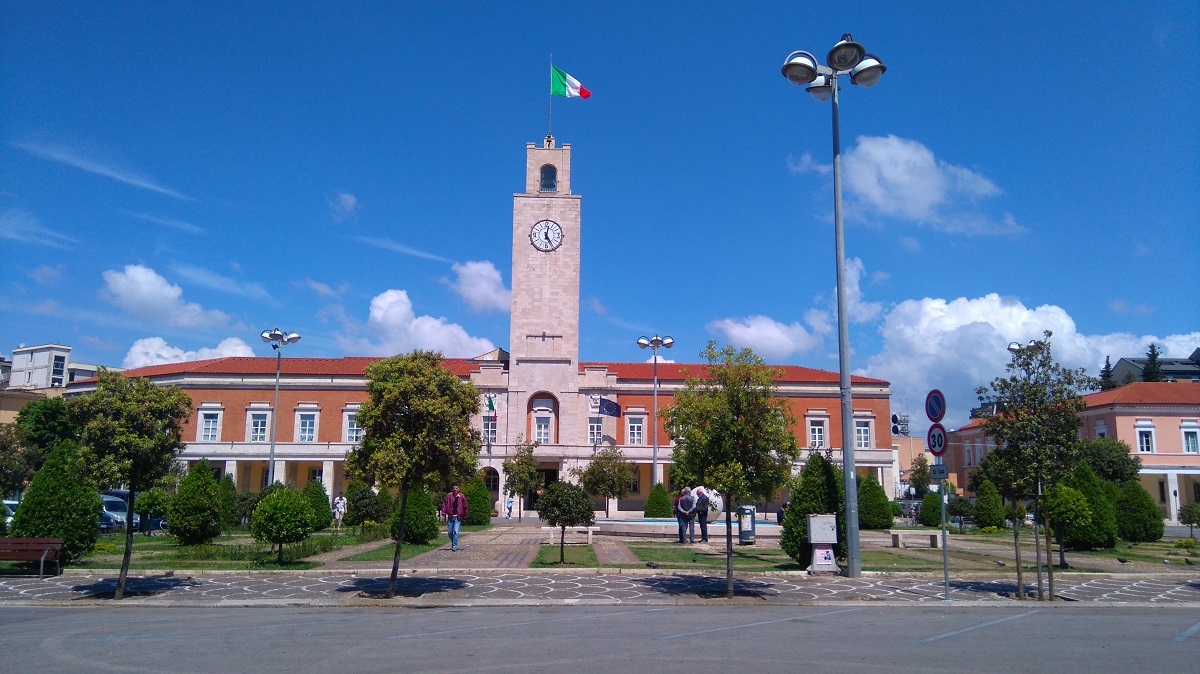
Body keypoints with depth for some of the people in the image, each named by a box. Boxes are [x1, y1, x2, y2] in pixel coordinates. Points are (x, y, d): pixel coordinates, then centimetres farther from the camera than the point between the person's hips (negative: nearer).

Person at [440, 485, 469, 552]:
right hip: (450, 517, 2)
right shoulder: (448, 496, -1)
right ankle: (453, 543, 35)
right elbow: (444, 505, 2)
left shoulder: (462, 497, -2)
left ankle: (454, 547, -4)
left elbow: (465, 507, 4)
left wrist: (465, 517, 4)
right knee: (450, 532, 11)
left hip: (458, 518, -2)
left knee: (456, 532, -9)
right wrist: (444, 514, -6)